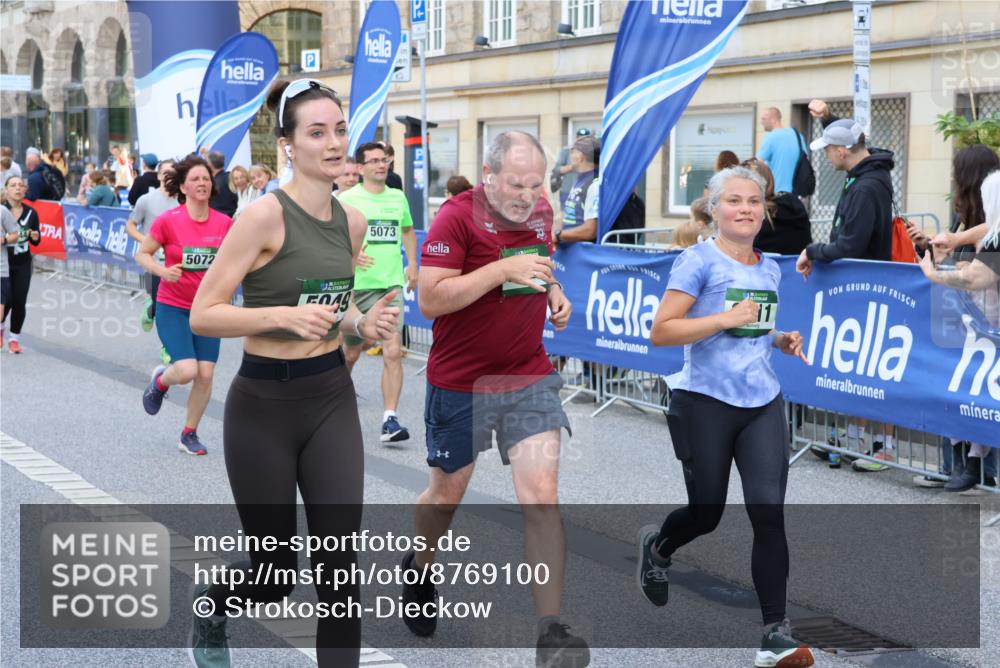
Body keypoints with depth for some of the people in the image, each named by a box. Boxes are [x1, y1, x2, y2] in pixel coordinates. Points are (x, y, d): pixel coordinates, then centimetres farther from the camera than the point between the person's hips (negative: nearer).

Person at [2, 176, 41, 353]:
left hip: (23, 264, 3)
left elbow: (36, 242, 11)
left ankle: (15, 338, 14)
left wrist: (35, 237, -10)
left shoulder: (31, 213, 3)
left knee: (20, 302, -1)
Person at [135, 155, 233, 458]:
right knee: (187, 371, -16)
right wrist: (162, 271, -20)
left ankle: (189, 435, 19)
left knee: (206, 374, -1)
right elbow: (142, 254, -2)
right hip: (173, 307, -3)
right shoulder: (168, 220, -12)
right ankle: (160, 381, 21)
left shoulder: (224, 223, -3)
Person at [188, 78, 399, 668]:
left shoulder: (353, 222, 4)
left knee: (340, 568, -1)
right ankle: (210, 602, 44)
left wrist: (362, 323, -2)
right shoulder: (267, 214, -16)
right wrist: (284, 315, -28)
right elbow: (202, 315, -16)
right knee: (277, 576, 9)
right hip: (264, 406, -5)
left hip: (333, 400, 5)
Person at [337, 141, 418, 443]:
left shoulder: (398, 197, 9)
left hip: (391, 285, 2)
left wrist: (412, 264, 16)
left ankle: (390, 419, -12)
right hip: (356, 285, -2)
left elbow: (407, 230, 26)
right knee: (350, 353, 12)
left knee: (393, 352, -12)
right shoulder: (347, 199, -5)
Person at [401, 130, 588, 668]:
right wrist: (503, 269, -27)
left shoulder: (540, 212, 3)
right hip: (461, 382, -3)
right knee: (448, 493, 15)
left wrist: (555, 293, 3)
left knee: (541, 496, -9)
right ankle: (420, 566, 47)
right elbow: (430, 300, -21)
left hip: (530, 379, 3)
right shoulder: (457, 216, -15)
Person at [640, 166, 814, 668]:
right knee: (707, 514, 8)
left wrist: (780, 339, 8)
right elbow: (660, 332, -13)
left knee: (769, 513, -7)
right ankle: (656, 545, 44)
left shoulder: (770, 269, 13)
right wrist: (725, 318, -20)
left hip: (763, 405, 5)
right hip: (705, 404, -5)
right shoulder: (698, 261, -7)